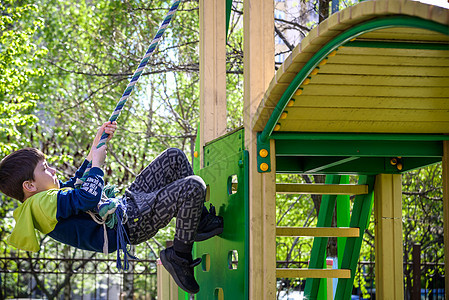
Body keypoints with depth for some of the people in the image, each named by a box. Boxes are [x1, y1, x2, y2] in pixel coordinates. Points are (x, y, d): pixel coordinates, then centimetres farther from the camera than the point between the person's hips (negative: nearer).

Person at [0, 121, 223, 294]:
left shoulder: (46, 196, 12)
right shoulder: (43, 203, -22)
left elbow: (79, 181, 27)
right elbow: (90, 197, -32)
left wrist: (98, 143, 19)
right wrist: (97, 163, -14)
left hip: (127, 203, 12)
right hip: (130, 224, -12)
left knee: (174, 157, 15)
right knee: (192, 187, -25)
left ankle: (201, 221, 20)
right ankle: (179, 256, -8)